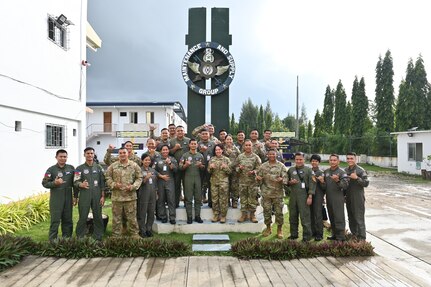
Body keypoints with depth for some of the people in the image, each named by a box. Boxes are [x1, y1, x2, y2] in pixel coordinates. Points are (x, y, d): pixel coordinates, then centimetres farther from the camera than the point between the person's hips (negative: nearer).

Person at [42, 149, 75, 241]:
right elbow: (44, 183, -4)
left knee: (68, 220, 10)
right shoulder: (51, 170, -1)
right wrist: (54, 183, -22)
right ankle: (52, 240, 7)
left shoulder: (71, 168, 8)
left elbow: (74, 182, 13)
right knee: (55, 220, -2)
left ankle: (67, 238, 20)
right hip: (56, 199, -3)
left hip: (68, 198, 3)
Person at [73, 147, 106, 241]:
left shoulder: (99, 167, 10)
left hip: (97, 196, 1)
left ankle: (98, 238, 15)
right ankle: (80, 238, 11)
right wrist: (81, 185, -18)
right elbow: (75, 182, 3)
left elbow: (102, 183, 7)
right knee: (83, 217, -1)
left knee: (98, 217, 4)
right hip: (84, 196, -1)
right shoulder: (80, 168, 7)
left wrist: (102, 196, 2)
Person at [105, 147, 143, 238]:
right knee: (116, 217, 9)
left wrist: (133, 186, -10)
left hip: (130, 196, -1)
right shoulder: (113, 166, 5)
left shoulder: (134, 165, 3)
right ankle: (116, 234, 22)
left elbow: (139, 178, 4)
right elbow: (107, 177, 6)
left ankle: (134, 233, 20)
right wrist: (114, 184, -11)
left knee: (132, 216, 6)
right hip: (116, 196, 1)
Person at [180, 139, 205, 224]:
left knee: (198, 198, 3)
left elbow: (203, 167, 13)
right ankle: (189, 217, 4)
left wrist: (200, 165, -8)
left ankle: (197, 216, 10)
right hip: (188, 178, -2)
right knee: (188, 198, -1)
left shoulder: (200, 155, 12)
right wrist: (186, 165, -16)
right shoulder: (185, 155, 6)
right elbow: (180, 167, 3)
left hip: (197, 178, 2)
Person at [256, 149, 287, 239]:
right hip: (266, 193, 2)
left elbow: (285, 177, -4)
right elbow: (259, 176, 11)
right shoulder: (263, 166, 6)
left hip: (278, 193, -2)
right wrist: (258, 178, -12)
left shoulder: (281, 166, 0)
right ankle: (268, 228, 25)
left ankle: (279, 229, 19)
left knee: (279, 211, 4)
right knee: (267, 210, 8)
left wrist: (282, 179, -26)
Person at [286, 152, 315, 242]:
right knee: (293, 216, 11)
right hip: (293, 196, 4)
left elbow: (311, 184, -4)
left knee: (305, 217, -4)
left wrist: (310, 196, -11)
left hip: (304, 196, -4)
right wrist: (290, 182, -5)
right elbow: (286, 182, 19)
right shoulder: (290, 170, 12)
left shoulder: (308, 170, 1)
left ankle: (307, 236, 6)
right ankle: (294, 234, 24)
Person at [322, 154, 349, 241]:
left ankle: (341, 237, 1)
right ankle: (335, 235, 26)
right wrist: (322, 182, -1)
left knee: (339, 218, -5)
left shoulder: (341, 172, -6)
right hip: (329, 198, 6)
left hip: (338, 198, -6)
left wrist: (337, 181, -29)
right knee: (332, 218, 14)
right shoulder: (326, 172, 11)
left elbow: (345, 185, -15)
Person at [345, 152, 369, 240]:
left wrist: (357, 178, -25)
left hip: (358, 199, -7)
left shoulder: (360, 170, -9)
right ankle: (354, 235, 29)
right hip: (348, 198, 7)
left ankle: (361, 238, 5)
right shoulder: (345, 170, 10)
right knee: (351, 218, 15)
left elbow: (366, 183, -14)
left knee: (359, 219, -3)